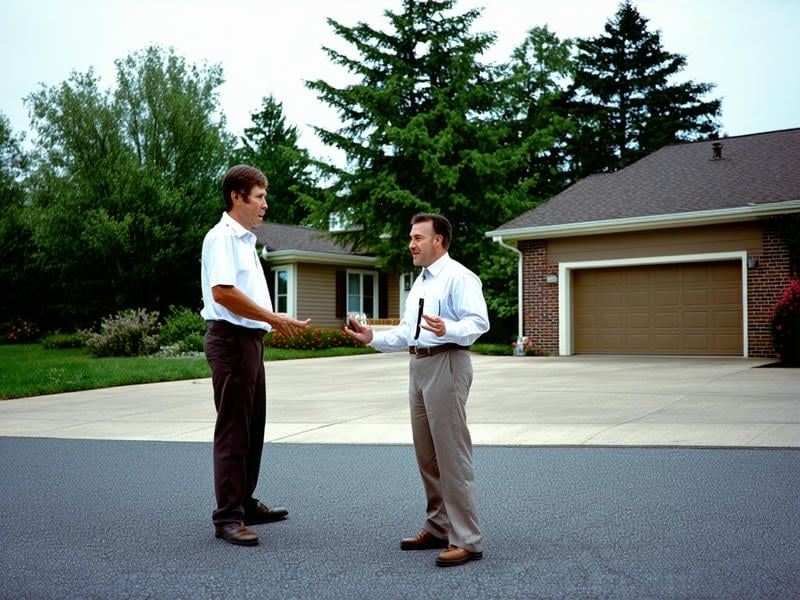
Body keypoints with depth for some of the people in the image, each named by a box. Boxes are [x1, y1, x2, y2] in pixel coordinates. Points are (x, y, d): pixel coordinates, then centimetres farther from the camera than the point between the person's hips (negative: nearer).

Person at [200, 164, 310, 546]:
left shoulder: (245, 240, 19)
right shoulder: (222, 237, -12)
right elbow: (222, 292, -23)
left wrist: (279, 322, 13)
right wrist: (273, 318, -19)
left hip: (250, 339, 10)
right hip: (231, 339, -10)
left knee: (253, 429, 16)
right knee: (232, 431, -7)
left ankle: (245, 504, 27)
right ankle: (227, 517, -1)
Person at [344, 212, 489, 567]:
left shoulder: (459, 277, -8)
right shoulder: (420, 283, 22)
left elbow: (478, 322, -20)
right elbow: (405, 334, 23)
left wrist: (446, 330, -37)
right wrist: (373, 338, 10)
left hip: (446, 364, -10)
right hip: (418, 366, 10)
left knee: (452, 454, -9)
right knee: (426, 455, 15)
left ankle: (467, 541, -4)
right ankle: (438, 529, 26)